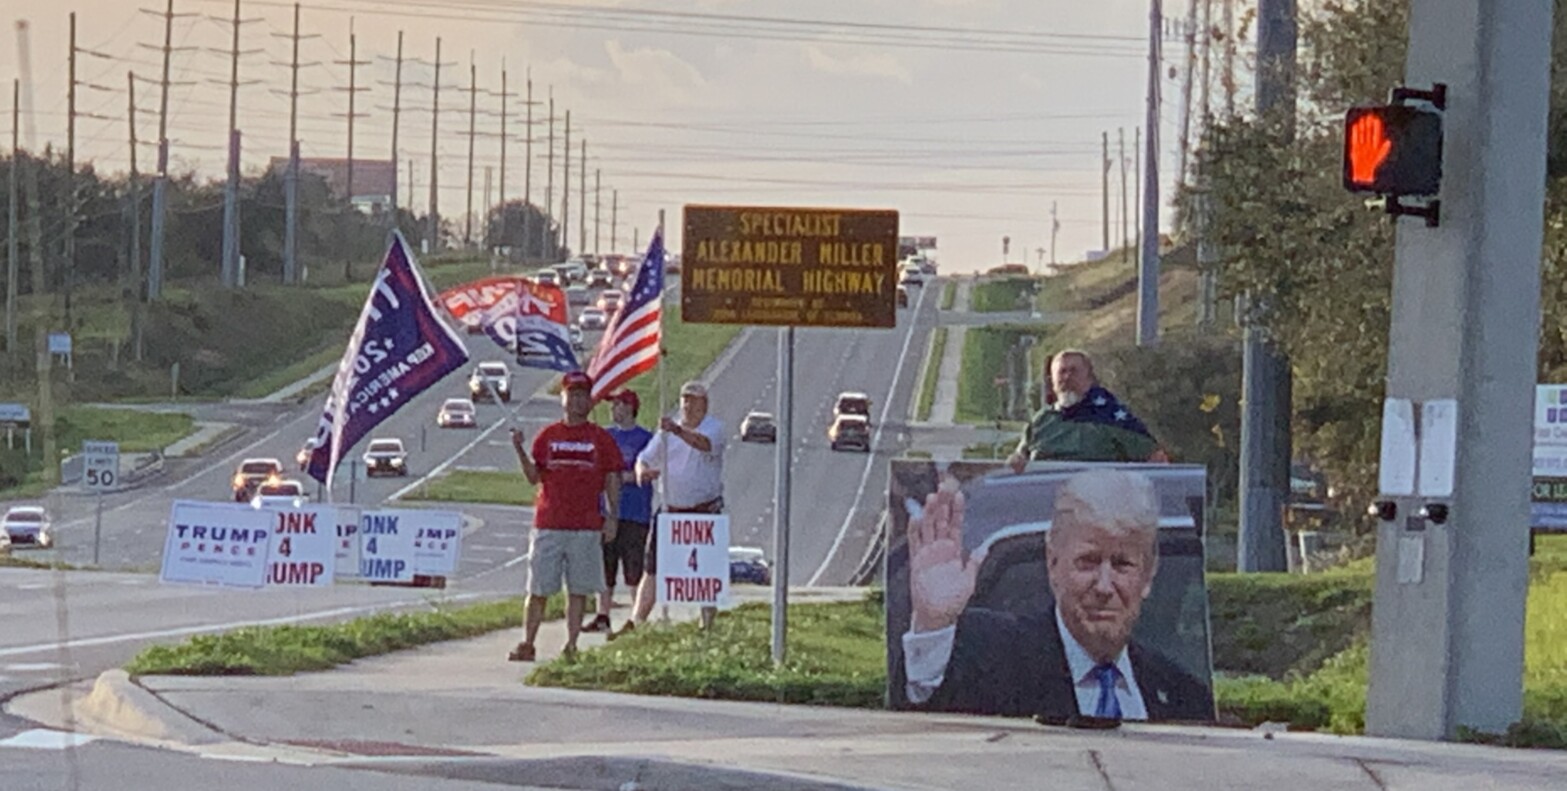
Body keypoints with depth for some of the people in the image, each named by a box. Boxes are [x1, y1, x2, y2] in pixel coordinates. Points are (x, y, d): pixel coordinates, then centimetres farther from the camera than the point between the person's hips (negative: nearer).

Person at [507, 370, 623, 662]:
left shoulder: (601, 439, 6)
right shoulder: (547, 436, 10)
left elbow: (612, 481, 7)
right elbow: (534, 476, 6)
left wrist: (612, 518, -1)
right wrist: (520, 450, -9)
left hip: (586, 526, -1)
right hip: (548, 525, 1)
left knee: (579, 589, 0)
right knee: (538, 589, 0)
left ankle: (571, 646, 4)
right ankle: (527, 644, 4)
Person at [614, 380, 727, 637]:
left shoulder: (714, 427, -6)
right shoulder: (667, 431, 10)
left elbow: (705, 444, -29)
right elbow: (645, 458, 11)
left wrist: (679, 431, -48)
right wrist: (642, 471, -15)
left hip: (705, 512, -4)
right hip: (670, 511, 4)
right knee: (652, 569, 1)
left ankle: (708, 624, 9)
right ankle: (636, 622, 3)